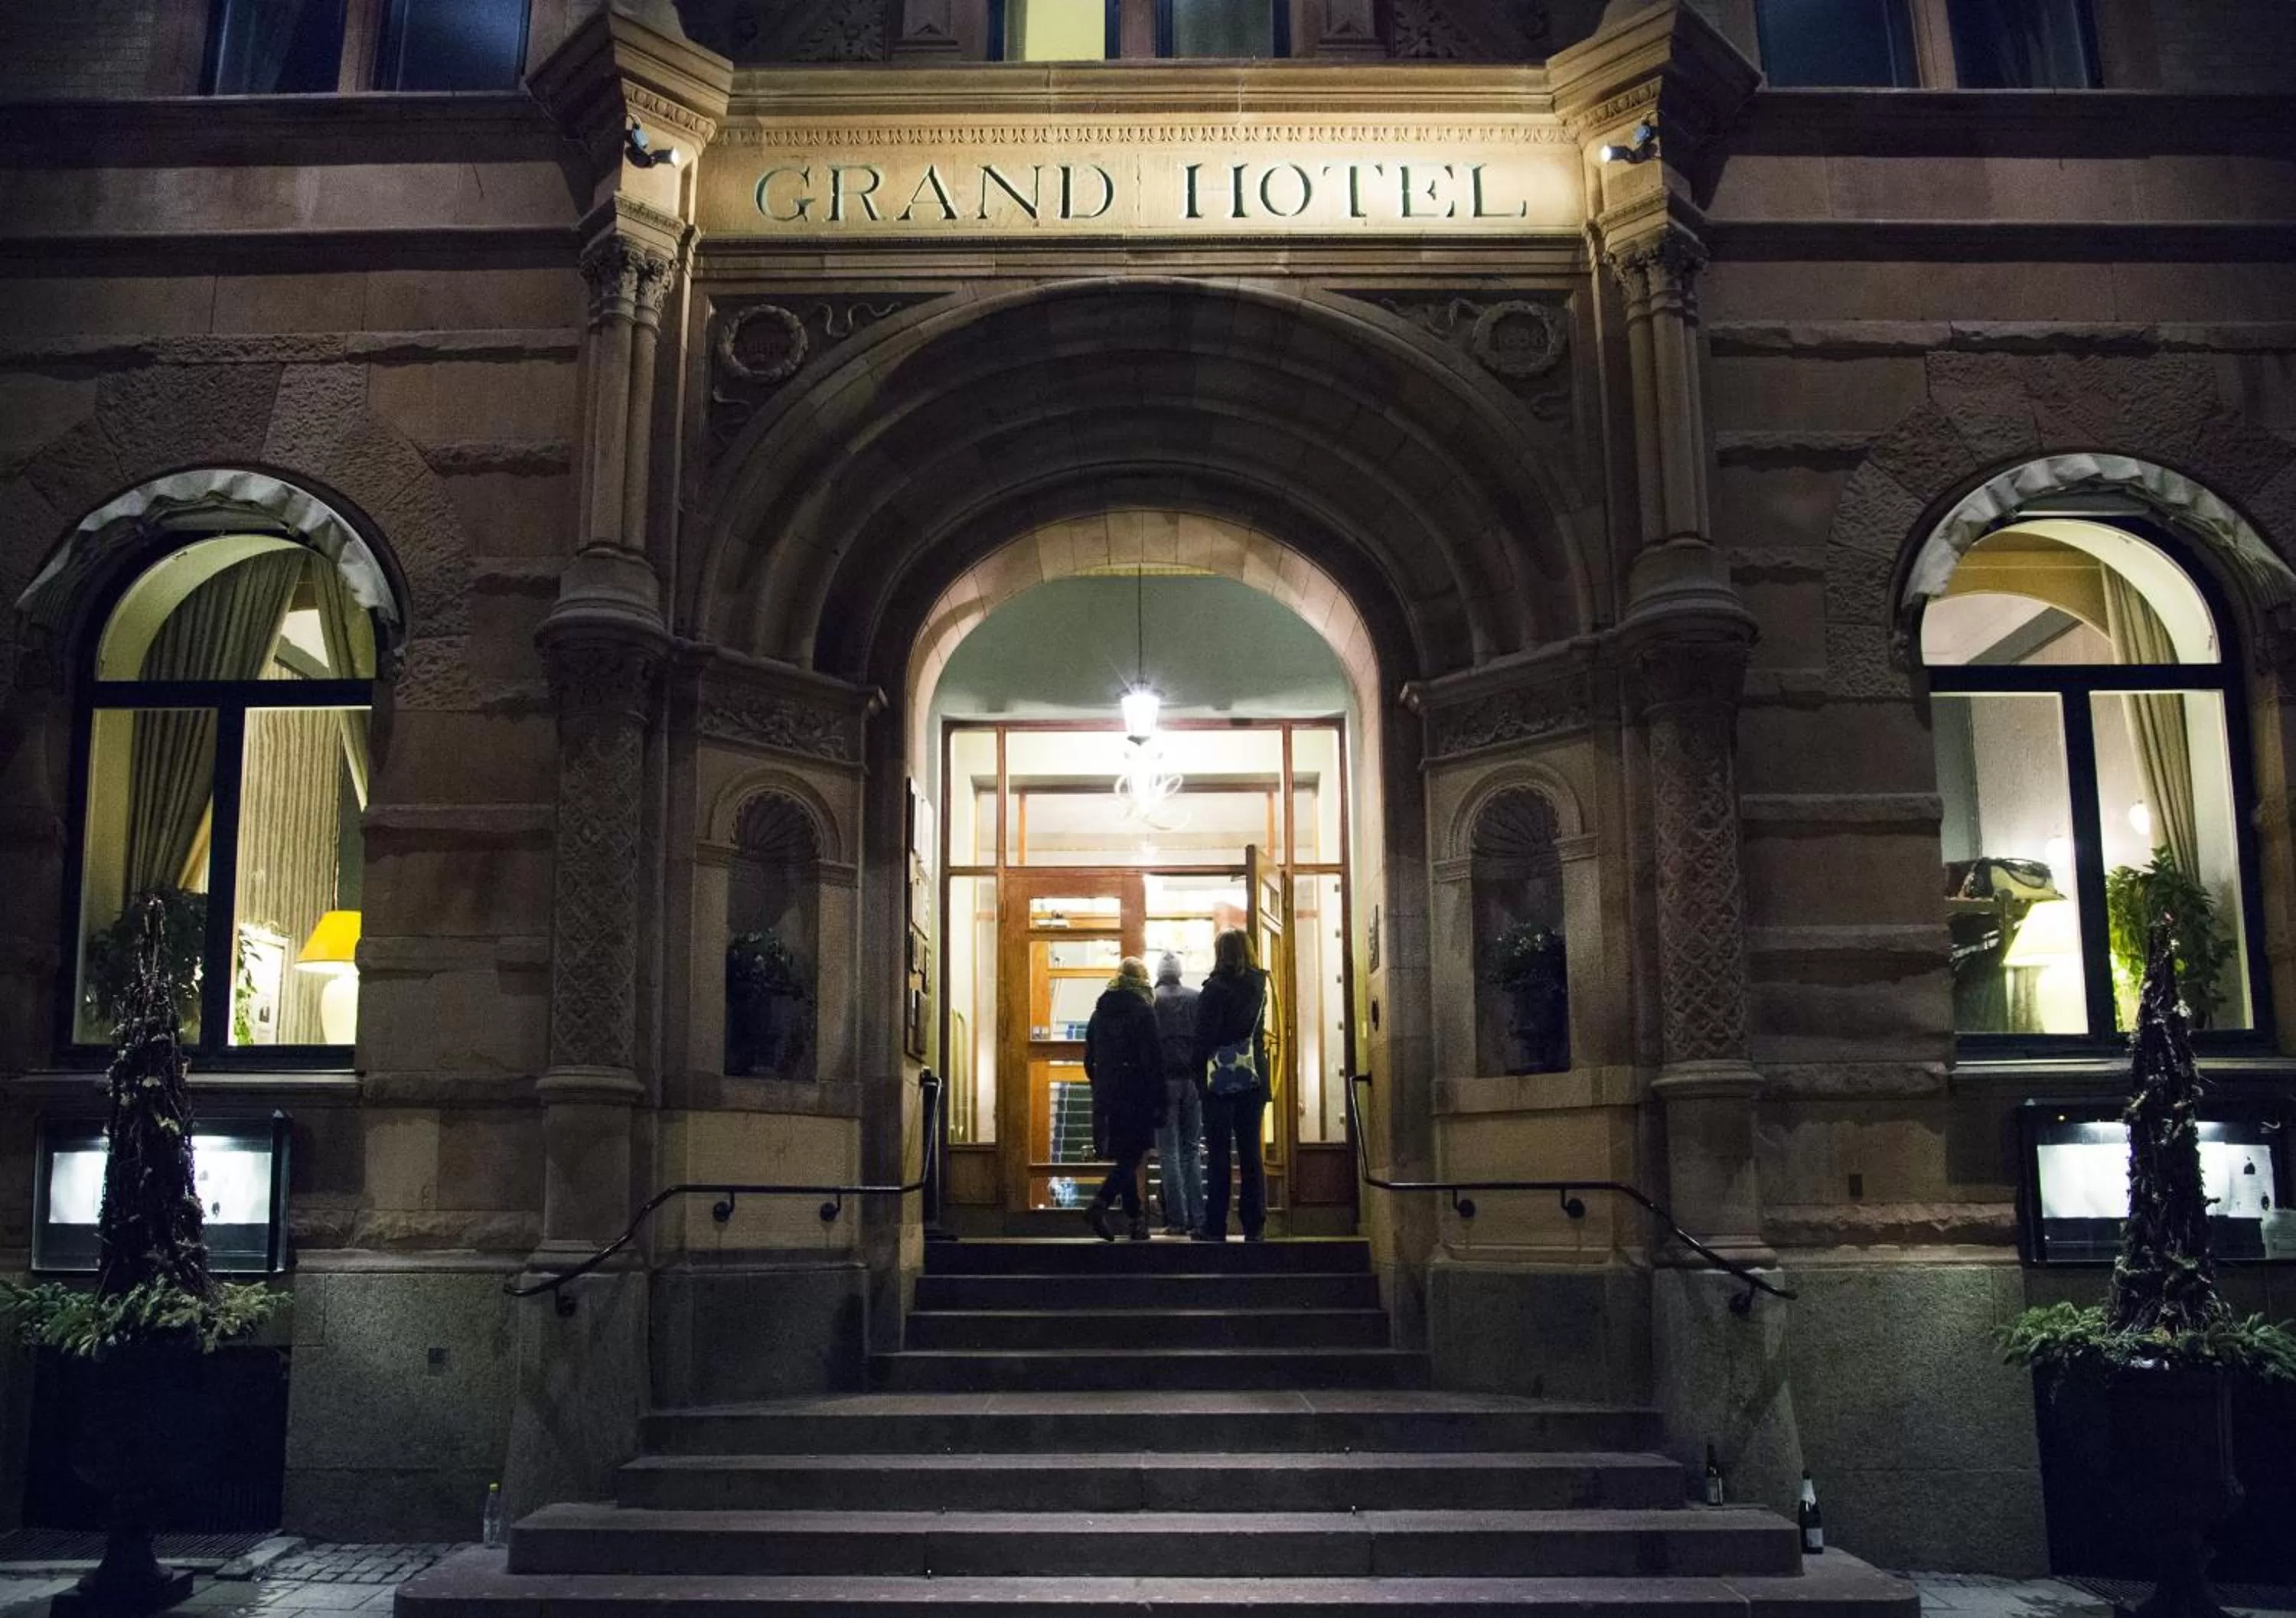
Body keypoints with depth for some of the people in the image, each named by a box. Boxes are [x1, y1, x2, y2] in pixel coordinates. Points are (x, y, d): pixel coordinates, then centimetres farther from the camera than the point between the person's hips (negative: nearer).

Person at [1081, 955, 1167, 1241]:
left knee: (1124, 1156, 13)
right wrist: (1159, 1104, -9)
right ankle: (1100, 1206, -21)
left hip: (1107, 1097, 6)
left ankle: (1136, 1218, 16)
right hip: (1136, 1096, -6)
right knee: (1131, 1156, -3)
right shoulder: (1144, 1011, -7)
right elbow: (1154, 1061, -11)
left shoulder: (1100, 1012, 10)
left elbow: (1089, 1059, 13)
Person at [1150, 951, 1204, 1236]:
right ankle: (1197, 1219, 4)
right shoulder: (1196, 999, 6)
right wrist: (1204, 1080, 7)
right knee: (1192, 1151, 10)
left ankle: (1177, 1219, -2)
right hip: (1193, 1082, 3)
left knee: (1169, 1152, 2)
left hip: (1164, 1081, -3)